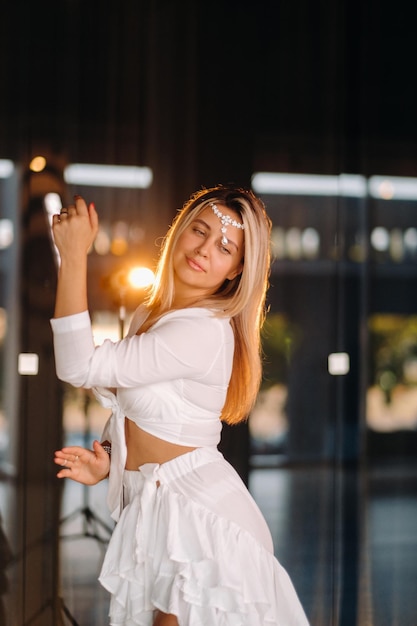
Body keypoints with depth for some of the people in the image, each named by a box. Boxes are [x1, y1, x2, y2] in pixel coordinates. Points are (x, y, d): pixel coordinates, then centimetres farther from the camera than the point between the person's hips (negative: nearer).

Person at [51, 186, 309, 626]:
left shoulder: (205, 331, -22)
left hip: (196, 510, -9)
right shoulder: (148, 316, 8)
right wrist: (104, 459, 0)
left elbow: (80, 368, -26)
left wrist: (73, 255, -22)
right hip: (150, 506, 9)